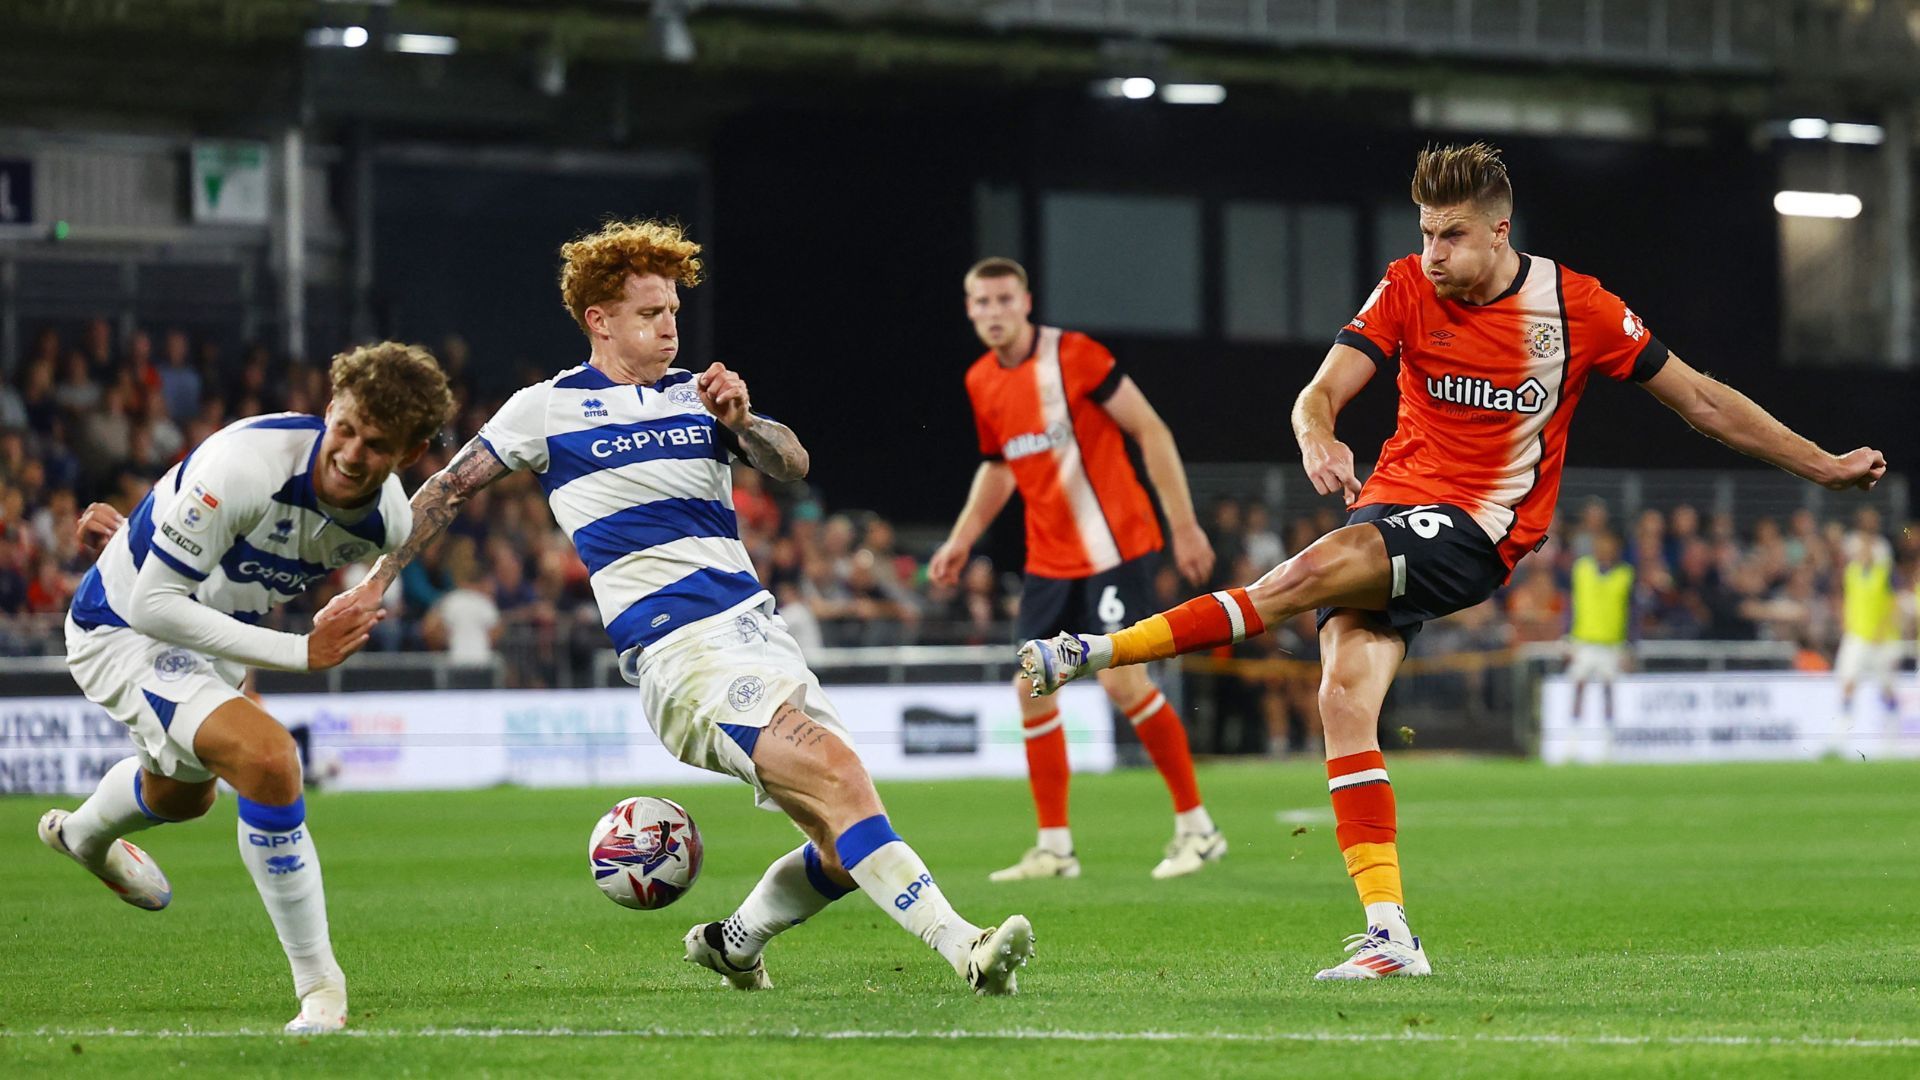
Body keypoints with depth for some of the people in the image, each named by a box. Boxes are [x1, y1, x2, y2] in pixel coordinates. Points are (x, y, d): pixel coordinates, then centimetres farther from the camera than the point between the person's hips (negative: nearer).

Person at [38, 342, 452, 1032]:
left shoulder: (390, 522, -13)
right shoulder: (246, 463, -36)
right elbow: (153, 603, -33)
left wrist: (138, 537, 13)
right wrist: (300, 652, -35)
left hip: (212, 638, 8)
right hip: (125, 631, -8)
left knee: (185, 793, 34)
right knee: (268, 758, -31)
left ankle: (86, 835, 72)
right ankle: (319, 987, -18)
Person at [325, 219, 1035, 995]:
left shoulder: (701, 395, 17)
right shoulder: (549, 409, 6)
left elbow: (792, 465, 4)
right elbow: (448, 490, 13)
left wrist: (742, 422, -15)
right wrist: (375, 584, 10)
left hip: (756, 632, 6)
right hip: (677, 652, -6)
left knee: (846, 849, 1)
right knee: (836, 770, -26)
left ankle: (734, 942, 26)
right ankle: (962, 947, -34)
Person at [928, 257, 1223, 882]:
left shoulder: (1073, 355, -13)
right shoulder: (981, 383, 7)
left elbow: (1150, 431, -11)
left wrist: (1185, 526, -13)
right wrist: (961, 541, 15)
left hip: (1115, 545, -7)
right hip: (1048, 560, 7)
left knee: (1122, 681, -13)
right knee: (1032, 688, 1)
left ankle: (1197, 827, 0)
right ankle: (1054, 847, 8)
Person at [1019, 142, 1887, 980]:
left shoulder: (1578, 307, -2)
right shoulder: (1407, 288, 3)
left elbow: (1703, 402, 8)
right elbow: (1323, 392, -7)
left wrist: (1825, 467, 10)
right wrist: (1318, 438, -31)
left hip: (1476, 533, -3)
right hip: (1390, 503, 4)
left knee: (1310, 573, -28)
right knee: (1345, 694, -18)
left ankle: (1099, 652, -22)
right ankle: (1389, 932, -18)